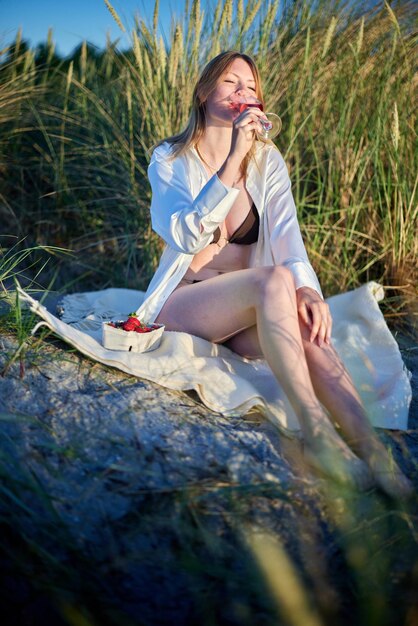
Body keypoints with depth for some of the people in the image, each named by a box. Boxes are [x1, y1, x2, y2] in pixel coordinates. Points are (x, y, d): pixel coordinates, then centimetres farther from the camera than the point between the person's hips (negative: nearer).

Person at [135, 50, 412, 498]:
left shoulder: (267, 159, 8)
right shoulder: (170, 158, -1)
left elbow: (286, 230, -9)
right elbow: (185, 237, -19)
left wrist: (307, 288, -30)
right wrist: (233, 161, -26)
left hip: (250, 308, 3)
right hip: (181, 306, -3)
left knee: (305, 328, -32)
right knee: (274, 279, -34)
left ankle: (376, 457, -39)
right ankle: (317, 432, -38)